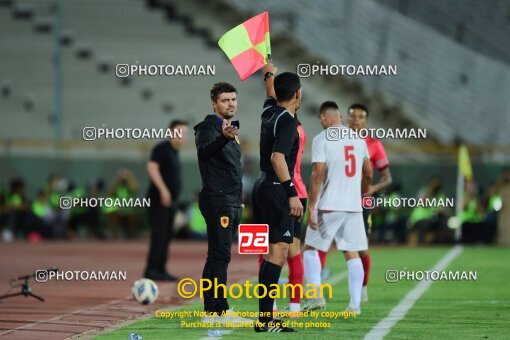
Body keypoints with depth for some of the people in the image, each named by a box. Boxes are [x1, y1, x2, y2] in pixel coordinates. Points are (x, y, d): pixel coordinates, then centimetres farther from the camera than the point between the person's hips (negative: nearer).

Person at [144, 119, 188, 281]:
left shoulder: (174, 152, 18)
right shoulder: (162, 148, -9)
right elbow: (152, 167, -20)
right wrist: (163, 189, -26)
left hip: (169, 201, 9)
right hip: (159, 200, -9)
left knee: (167, 235, 8)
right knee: (159, 234, -13)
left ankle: (160, 270, 12)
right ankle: (151, 271, -13)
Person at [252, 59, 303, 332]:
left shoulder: (270, 112, 11)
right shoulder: (287, 121, -14)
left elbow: (271, 93, 34)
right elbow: (277, 158, -24)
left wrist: (270, 74, 55)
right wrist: (292, 194, -26)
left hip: (262, 187, 10)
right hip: (276, 190, -10)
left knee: (275, 253, 11)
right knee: (278, 253, -13)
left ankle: (266, 315, 10)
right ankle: (265, 319, -19)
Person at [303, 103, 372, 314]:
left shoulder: (321, 139, -7)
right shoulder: (358, 139, 11)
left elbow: (318, 175, -14)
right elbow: (368, 175, 21)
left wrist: (311, 207, -13)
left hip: (329, 205, -5)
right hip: (354, 206, 5)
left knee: (310, 248, 9)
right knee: (352, 254, 7)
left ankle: (316, 295, -4)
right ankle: (355, 304, 1)